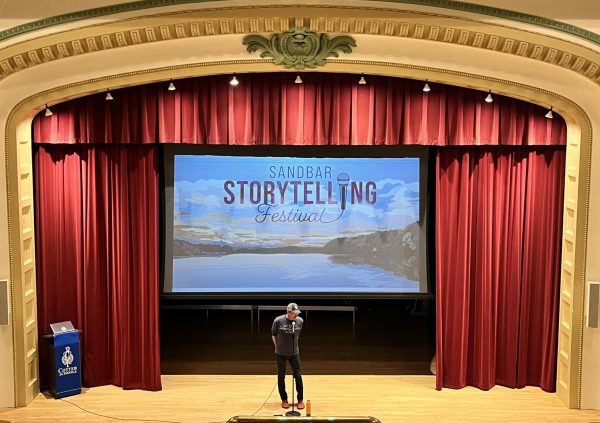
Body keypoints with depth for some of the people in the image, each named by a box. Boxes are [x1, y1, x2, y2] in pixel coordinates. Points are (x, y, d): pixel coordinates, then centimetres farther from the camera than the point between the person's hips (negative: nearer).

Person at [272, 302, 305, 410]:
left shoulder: (300, 321, -8)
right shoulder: (278, 320, -15)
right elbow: (273, 335, 0)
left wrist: (293, 344, 9)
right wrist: (278, 347, 2)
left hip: (294, 353, 2)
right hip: (281, 354, -1)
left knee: (298, 376, 2)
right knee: (281, 377, 8)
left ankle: (300, 400, 15)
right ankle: (284, 400, 22)